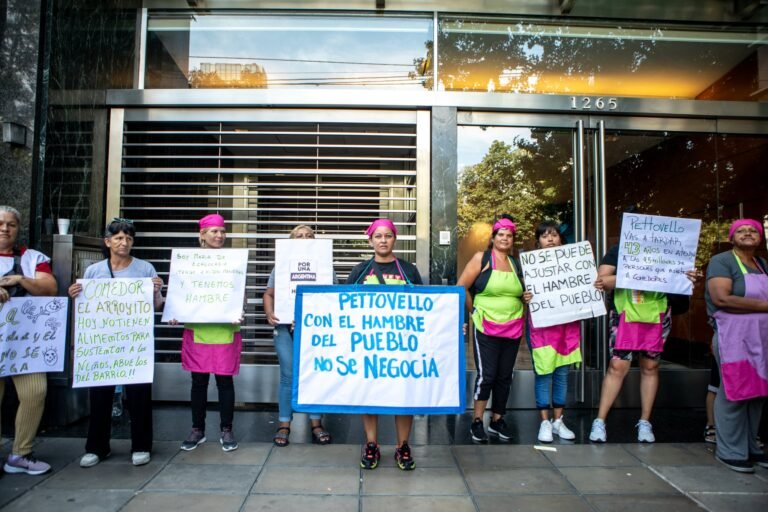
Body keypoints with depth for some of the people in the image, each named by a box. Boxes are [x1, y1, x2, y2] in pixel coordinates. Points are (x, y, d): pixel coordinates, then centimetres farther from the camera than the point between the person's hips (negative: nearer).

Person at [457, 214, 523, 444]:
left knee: (505, 376, 11)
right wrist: (475, 312, -3)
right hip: (486, 328, -5)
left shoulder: (516, 263, 10)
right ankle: (477, 422, 9)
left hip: (513, 328, 5)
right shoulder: (481, 258, -4)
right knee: (486, 375, -5)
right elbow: (461, 288, -7)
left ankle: (497, 421, 24)